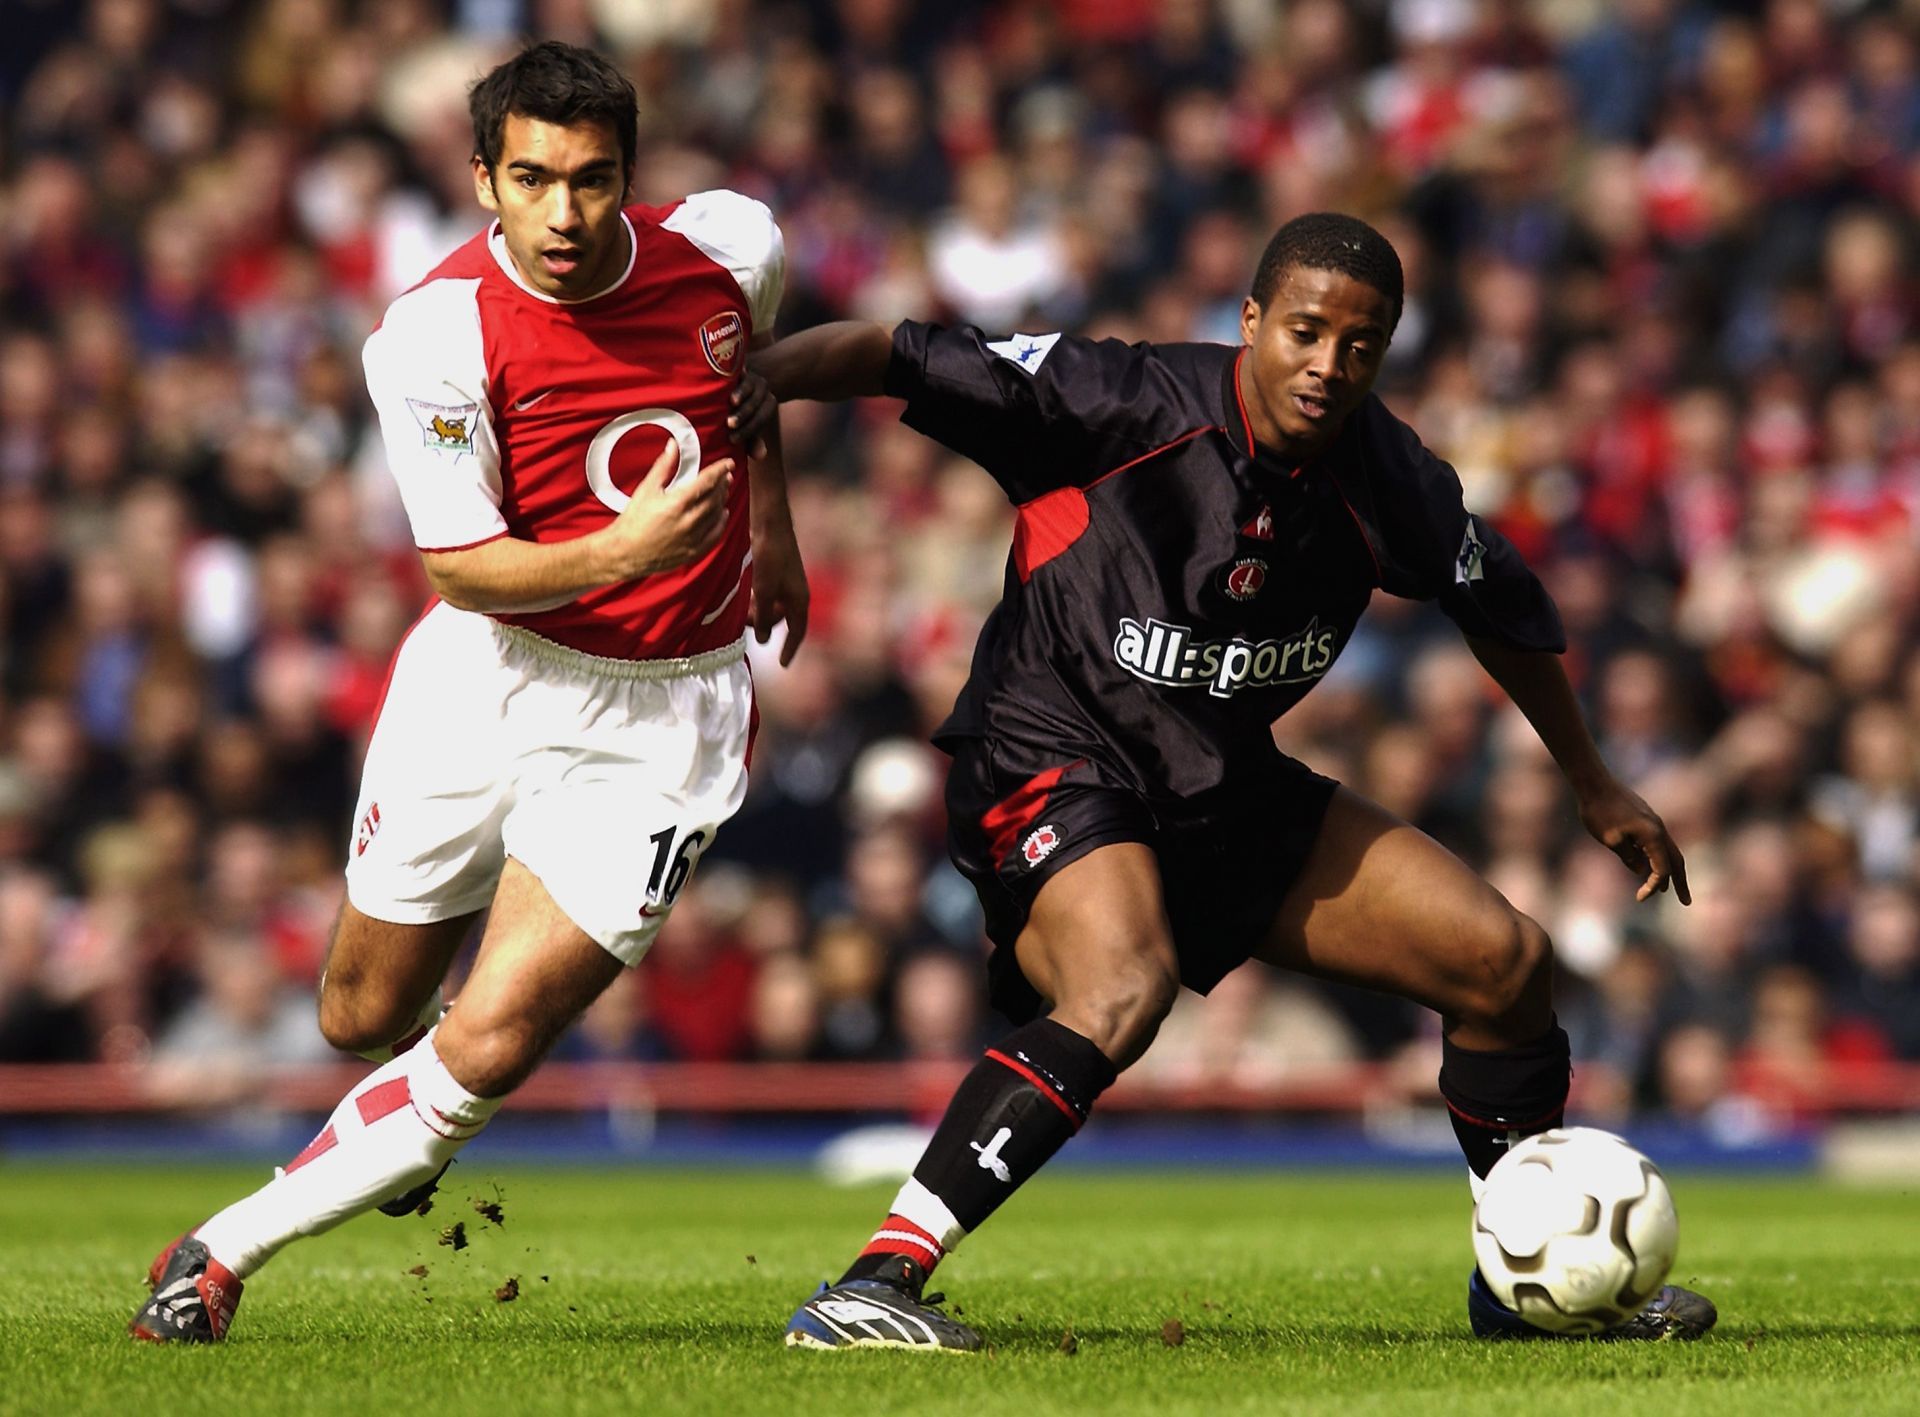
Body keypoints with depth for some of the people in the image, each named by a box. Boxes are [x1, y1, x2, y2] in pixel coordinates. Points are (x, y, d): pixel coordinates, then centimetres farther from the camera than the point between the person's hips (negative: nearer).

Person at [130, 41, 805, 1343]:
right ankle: (417, 1133, 51)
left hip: (665, 714, 0)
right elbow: (461, 564, -17)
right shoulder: (438, 336, -19)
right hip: (487, 684, 0)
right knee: (365, 1020, 13)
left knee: (486, 1052, -12)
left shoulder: (731, 248, -10)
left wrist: (771, 523, 18)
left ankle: (225, 1252, 2)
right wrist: (621, 553, -33)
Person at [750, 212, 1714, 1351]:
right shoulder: (1130, 405, -21)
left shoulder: (1387, 480, -6)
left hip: (1231, 789, 7)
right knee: (1121, 994, -37)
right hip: (1054, 766, -7)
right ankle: (874, 1287, -36)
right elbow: (899, 361, -23)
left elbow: (1501, 604, 14)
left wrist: (1595, 788, 23)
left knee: (1509, 961, 5)